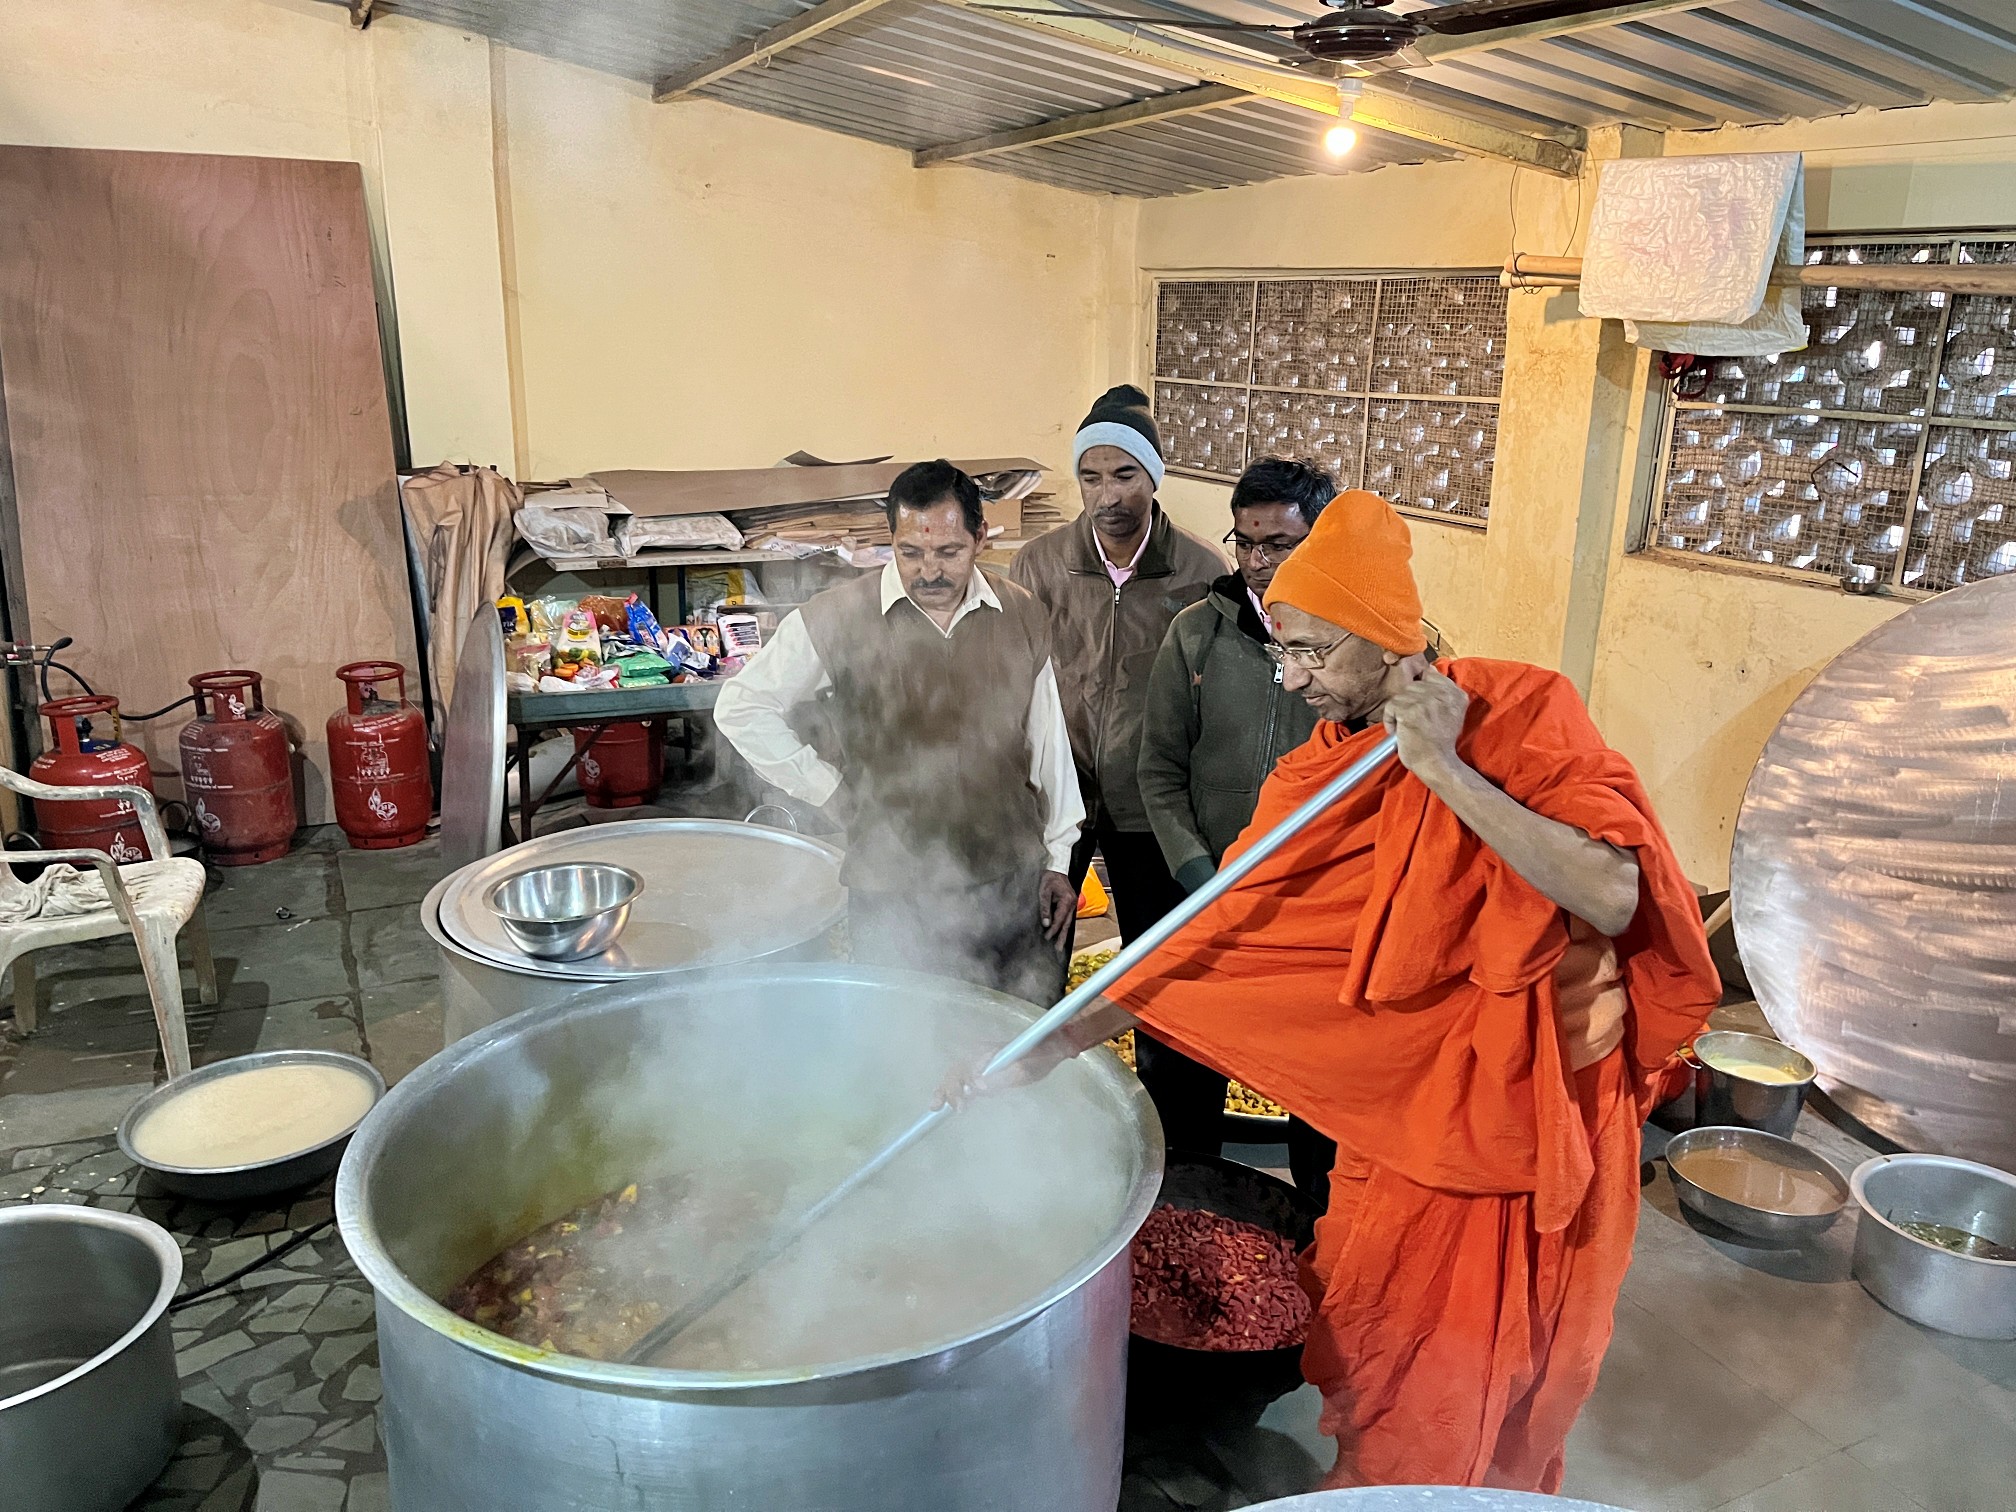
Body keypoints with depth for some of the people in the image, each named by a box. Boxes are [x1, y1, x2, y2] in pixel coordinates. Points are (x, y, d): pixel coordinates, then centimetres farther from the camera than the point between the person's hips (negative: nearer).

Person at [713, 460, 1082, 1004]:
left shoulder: (1023, 619, 4)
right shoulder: (837, 619, -7)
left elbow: (1048, 742, 12)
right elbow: (742, 708, 0)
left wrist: (1058, 860, 13)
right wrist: (831, 790, -5)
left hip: (1012, 883, 3)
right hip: (895, 898, -2)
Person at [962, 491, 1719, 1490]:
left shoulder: (1523, 713, -17)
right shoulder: (1320, 777, -8)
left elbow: (1613, 899, -28)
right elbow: (1220, 934, -8)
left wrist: (1447, 768, -30)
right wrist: (1054, 1045, -13)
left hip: (1533, 1105, -3)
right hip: (1402, 1110, 3)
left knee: (1495, 1386, 14)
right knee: (1381, 1371, 16)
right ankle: (1375, 1487, 42)